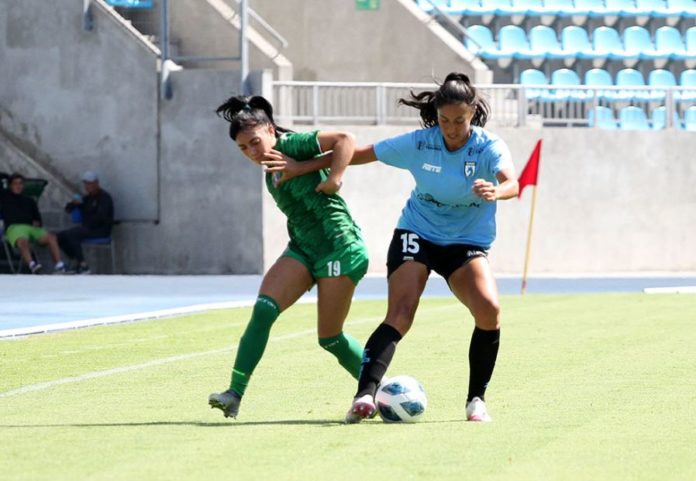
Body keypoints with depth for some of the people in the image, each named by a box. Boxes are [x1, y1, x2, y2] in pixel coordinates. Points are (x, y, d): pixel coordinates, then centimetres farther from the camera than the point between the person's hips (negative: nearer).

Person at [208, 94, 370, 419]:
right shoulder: (272, 174, 14)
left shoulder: (292, 145, -10)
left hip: (339, 246, -8)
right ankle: (235, 394, -16)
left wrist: (332, 181, -23)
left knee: (329, 338, -5)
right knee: (263, 309, -12)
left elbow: (345, 140, -19)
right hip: (303, 247, 8)